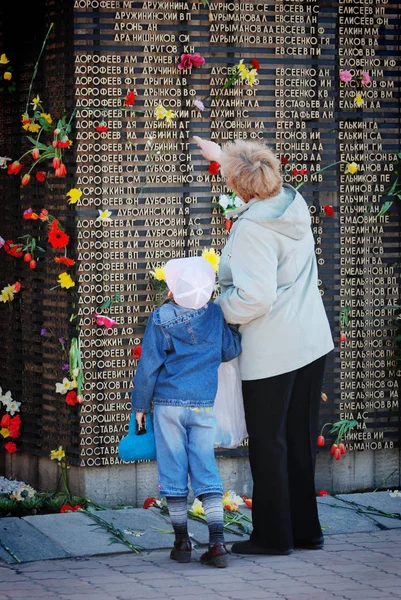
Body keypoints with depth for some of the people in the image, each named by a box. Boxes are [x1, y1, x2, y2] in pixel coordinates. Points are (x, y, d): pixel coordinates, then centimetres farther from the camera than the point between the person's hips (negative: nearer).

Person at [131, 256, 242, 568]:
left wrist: (140, 405, 4)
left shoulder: (160, 319, -9)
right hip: (204, 405, 2)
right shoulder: (216, 314, -3)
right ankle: (217, 542, -4)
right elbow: (231, 350, 8)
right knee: (206, 470, 5)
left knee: (173, 470, 7)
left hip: (168, 404, -2)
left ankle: (182, 541, 12)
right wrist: (234, 328, 27)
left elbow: (149, 366, -6)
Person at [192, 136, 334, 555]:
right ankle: (306, 530, 24)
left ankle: (273, 535, 11)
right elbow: (264, 184, 28)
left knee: (268, 442, 4)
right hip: (311, 343, 8)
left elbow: (254, 297, -26)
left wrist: (216, 309, -9)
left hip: (271, 353, -8)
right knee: (300, 439, 16)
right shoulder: (294, 204, 4)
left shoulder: (252, 227, -20)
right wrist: (221, 155, 37)